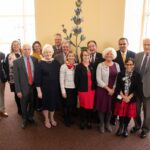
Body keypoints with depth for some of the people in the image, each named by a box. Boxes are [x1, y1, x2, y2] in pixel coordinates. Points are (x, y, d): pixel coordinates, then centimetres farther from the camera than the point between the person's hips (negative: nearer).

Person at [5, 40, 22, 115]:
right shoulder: (9, 56, 4)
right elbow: (7, 68, 1)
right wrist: (8, 79, -6)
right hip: (14, 79, 0)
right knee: (17, 94, 7)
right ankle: (20, 109, 21)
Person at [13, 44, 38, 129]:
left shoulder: (35, 60, 1)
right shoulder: (17, 61, -7)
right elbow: (16, 77, -7)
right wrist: (18, 90, -10)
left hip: (34, 87, 2)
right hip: (24, 88, -2)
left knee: (32, 104, 17)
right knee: (24, 106, 14)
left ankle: (30, 117, 42)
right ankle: (25, 119, 37)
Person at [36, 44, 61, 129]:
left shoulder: (56, 62, 1)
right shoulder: (40, 64, -9)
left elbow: (59, 75, 6)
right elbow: (37, 78, -9)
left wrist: (59, 87, 4)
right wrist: (39, 90, -13)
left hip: (55, 87, 3)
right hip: (45, 87, -3)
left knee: (54, 102, 15)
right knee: (46, 103, 11)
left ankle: (52, 118, 36)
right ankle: (46, 120, 30)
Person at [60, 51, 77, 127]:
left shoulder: (76, 66, 0)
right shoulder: (63, 66, -9)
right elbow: (61, 79, -8)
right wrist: (63, 91, -9)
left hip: (74, 89, 3)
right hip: (67, 89, -3)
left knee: (73, 104, 12)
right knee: (67, 105, 9)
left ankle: (71, 118, 34)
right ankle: (66, 120, 29)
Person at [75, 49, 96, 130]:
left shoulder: (92, 66, 5)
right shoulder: (78, 67, -6)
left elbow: (94, 78, 7)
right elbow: (76, 80, -6)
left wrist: (94, 87, 2)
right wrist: (78, 89, -6)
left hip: (91, 89, 3)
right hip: (82, 90, -3)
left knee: (90, 106, 7)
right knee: (83, 106, 9)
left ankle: (89, 121, 25)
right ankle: (82, 122, 25)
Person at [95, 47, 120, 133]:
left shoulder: (117, 65, 5)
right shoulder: (100, 65, -6)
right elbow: (98, 79, -11)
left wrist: (113, 89, -7)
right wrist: (108, 89, -13)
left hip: (113, 90, 3)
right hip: (102, 90, -3)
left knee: (110, 107, 11)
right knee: (102, 107, 6)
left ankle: (107, 123, 29)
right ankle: (102, 124, 23)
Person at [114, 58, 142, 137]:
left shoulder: (137, 75, -2)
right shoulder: (120, 74, 0)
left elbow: (138, 88, -5)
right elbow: (118, 87, -2)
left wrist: (129, 97, -12)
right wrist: (123, 96, -12)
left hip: (131, 99, 0)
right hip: (121, 98, 0)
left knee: (129, 114, 8)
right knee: (121, 113, 7)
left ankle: (125, 128, 27)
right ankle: (120, 127, 28)